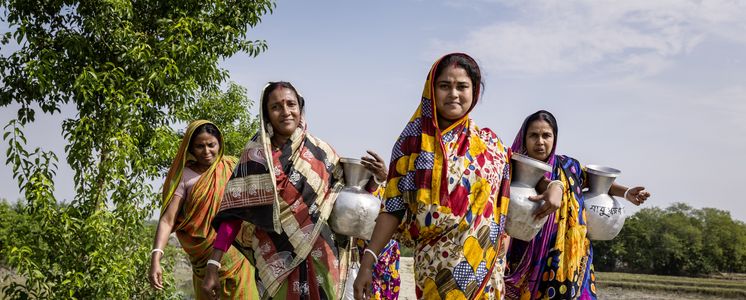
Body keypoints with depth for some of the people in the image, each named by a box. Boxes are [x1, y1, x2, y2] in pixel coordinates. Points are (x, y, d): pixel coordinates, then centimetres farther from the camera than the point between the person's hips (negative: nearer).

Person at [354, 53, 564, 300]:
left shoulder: (489, 143, 6)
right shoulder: (413, 141, -2)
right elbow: (394, 207, -3)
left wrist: (552, 186, -1)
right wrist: (367, 260, -10)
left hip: (483, 266, 3)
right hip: (436, 266, -3)